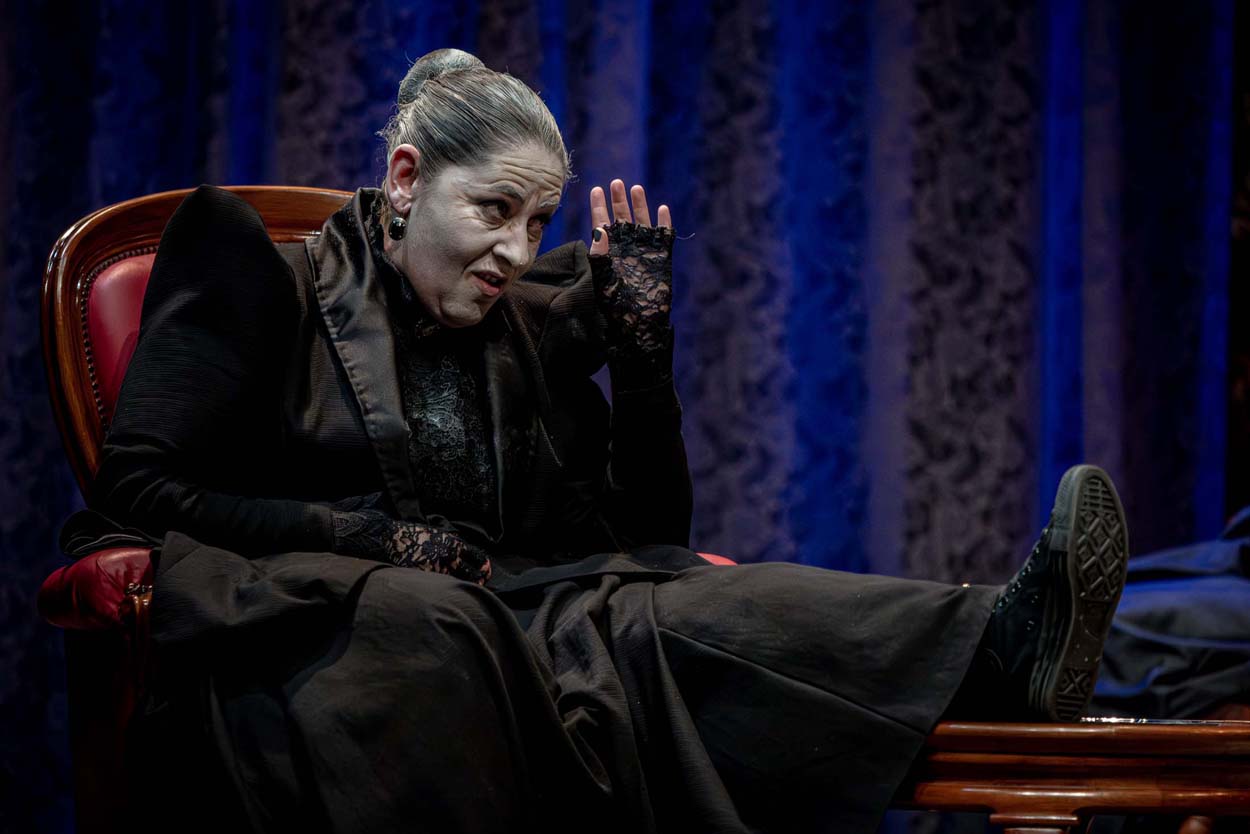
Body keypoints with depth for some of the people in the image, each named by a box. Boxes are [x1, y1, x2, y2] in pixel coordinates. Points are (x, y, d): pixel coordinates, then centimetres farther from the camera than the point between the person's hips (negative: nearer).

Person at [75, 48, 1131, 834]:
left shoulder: (540, 319, 20)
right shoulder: (271, 279, 7)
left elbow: (650, 529, 19)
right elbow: (141, 484, 0)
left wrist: (644, 349, 6)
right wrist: (371, 537, -8)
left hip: (508, 626, 4)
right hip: (320, 637, -4)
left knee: (660, 611, -29)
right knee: (418, 617, -40)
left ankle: (1003, 644, -51)